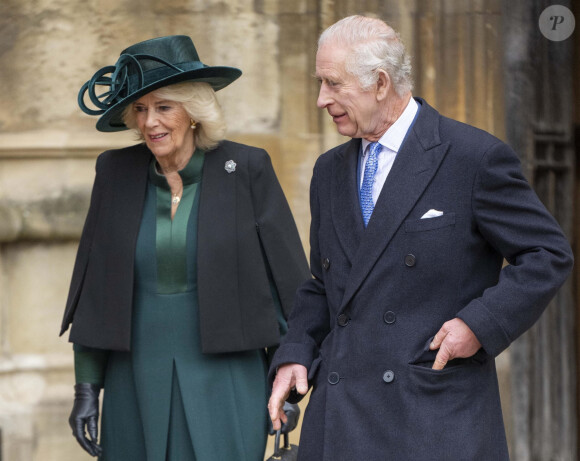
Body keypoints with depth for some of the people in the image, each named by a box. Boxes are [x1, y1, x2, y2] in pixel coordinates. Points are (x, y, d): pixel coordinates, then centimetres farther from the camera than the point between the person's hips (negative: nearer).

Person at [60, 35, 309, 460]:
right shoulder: (117, 172, 3)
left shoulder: (246, 169, -4)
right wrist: (86, 387, 4)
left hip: (226, 381, -3)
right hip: (137, 384, 3)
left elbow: (285, 277, 0)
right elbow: (93, 285, 7)